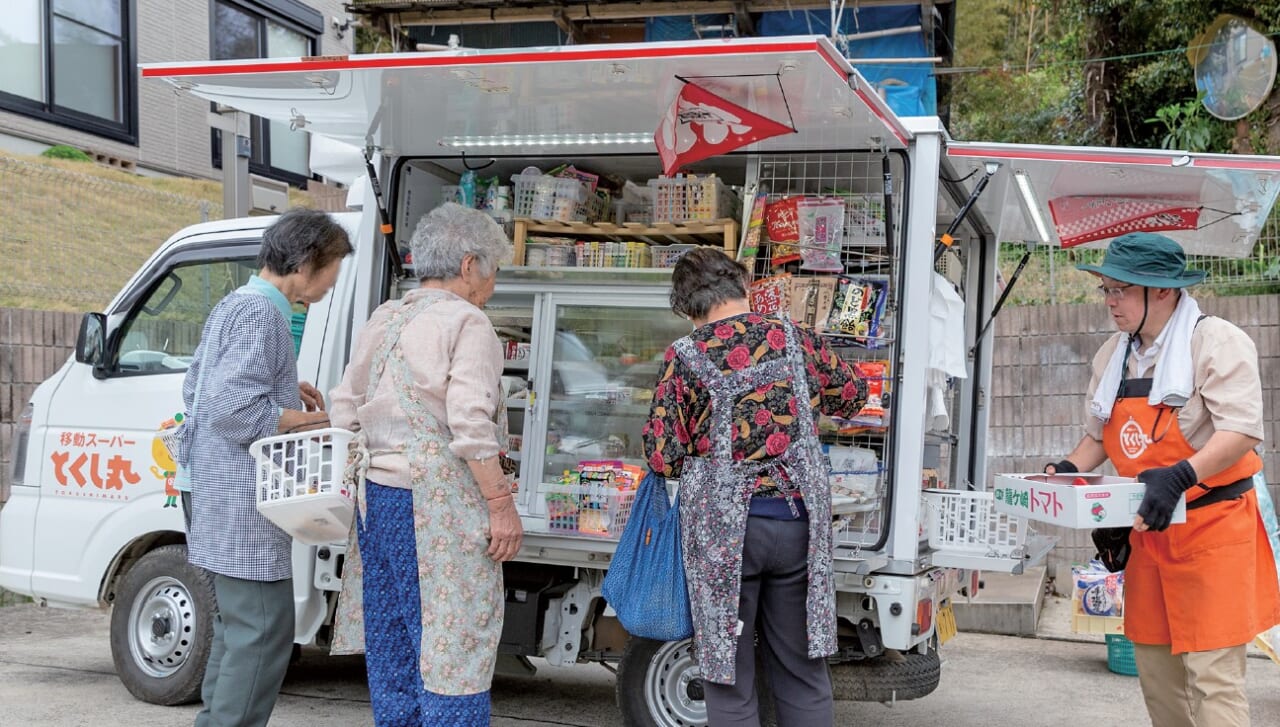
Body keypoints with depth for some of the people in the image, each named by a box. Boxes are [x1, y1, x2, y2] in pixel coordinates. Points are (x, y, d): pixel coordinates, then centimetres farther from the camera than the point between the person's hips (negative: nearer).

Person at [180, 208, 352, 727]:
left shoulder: (231, 306, 14)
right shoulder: (261, 313, -18)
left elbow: (195, 387, 22)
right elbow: (232, 406, -26)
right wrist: (293, 421, -13)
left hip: (221, 501, 11)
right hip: (247, 507, -11)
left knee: (236, 625, 19)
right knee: (264, 632, -6)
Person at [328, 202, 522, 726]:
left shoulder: (382, 319, 14)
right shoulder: (466, 322, -9)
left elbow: (344, 411, 16)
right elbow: (471, 425, -18)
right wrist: (501, 502, -15)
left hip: (376, 492, 8)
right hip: (438, 501, -8)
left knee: (392, 643, 15)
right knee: (453, 642, -2)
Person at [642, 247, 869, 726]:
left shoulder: (684, 359, -8)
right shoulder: (793, 338, 0)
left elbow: (662, 456, -7)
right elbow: (852, 395, 15)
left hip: (723, 529, -3)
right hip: (797, 522, 3)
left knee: (730, 678, 8)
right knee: (802, 673, 15)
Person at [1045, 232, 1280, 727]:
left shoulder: (1216, 341, -11)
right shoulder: (1112, 355, 11)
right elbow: (1100, 435, 20)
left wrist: (1179, 476, -34)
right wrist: (1069, 469, 1)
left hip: (1212, 527, -7)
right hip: (1147, 532, 7)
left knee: (1211, 677, -8)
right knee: (1156, 672, 11)